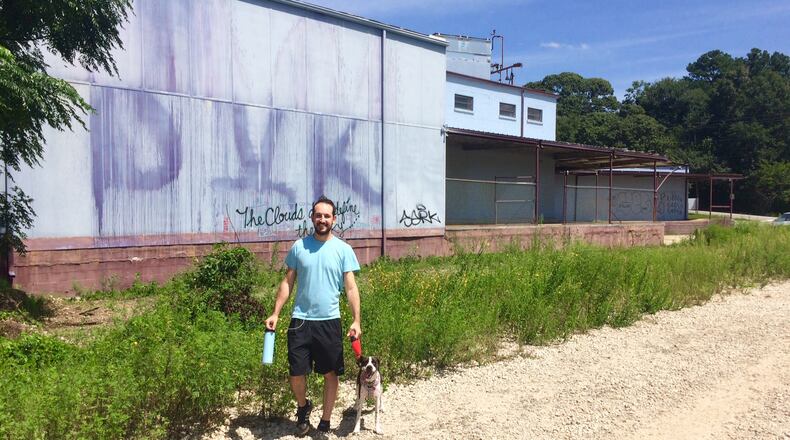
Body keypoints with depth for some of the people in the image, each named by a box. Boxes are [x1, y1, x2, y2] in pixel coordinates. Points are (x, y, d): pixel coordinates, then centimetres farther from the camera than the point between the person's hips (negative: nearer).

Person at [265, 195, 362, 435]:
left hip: (329, 321, -1)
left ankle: (325, 422, 28)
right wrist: (275, 313, -2)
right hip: (300, 321, 1)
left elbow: (351, 287, -4)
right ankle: (303, 406, 36)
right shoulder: (298, 247, 2)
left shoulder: (343, 249, -2)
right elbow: (287, 282, 6)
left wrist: (356, 320, -12)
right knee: (296, 374, 4)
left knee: (330, 373, 9)